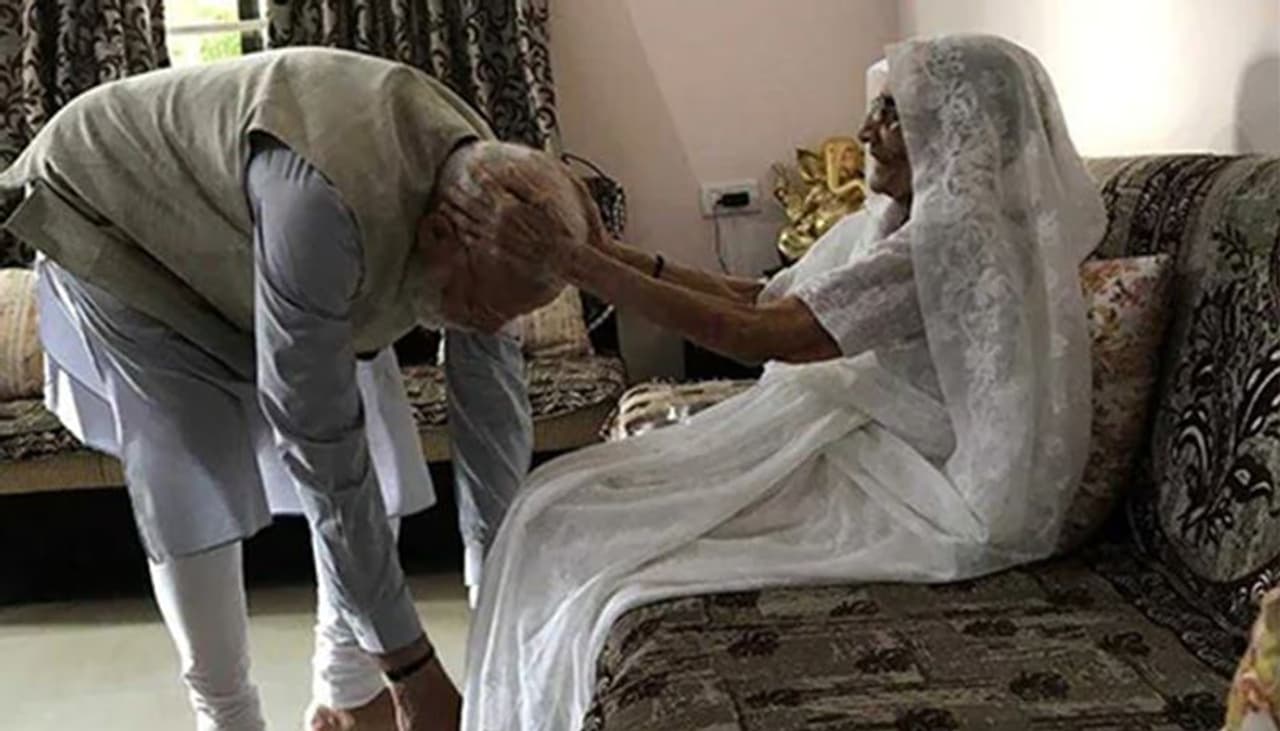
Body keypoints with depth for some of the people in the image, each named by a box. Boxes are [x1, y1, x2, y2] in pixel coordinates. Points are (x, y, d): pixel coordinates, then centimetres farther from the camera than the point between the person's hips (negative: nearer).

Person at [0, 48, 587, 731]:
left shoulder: (479, 183, -22)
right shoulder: (328, 206, -45)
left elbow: (494, 405, -14)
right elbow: (317, 446, -40)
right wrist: (410, 663, -34)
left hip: (246, 222, 6)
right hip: (111, 217, -6)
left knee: (378, 448, -3)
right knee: (196, 489, -14)